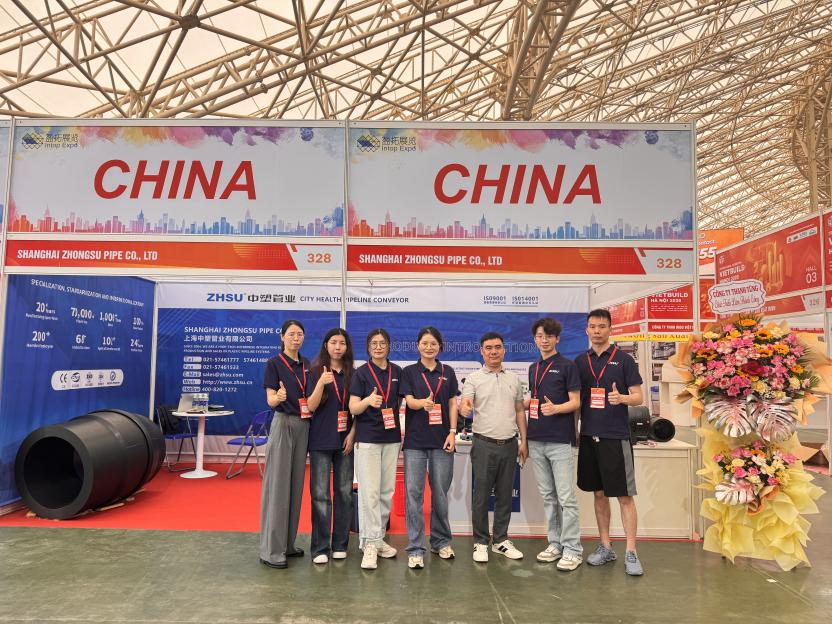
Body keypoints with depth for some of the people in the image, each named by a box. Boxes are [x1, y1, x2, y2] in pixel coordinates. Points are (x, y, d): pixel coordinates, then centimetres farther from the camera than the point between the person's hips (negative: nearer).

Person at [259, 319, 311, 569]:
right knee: (278, 484, -5)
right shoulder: (274, 363, -7)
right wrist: (278, 397, -35)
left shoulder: (307, 365, 11)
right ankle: (271, 550, 3)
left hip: (303, 425, 6)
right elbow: (270, 400, -15)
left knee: (296, 484, 11)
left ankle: (288, 543, 22)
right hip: (283, 424, -6)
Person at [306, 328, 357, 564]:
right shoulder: (316, 372, -1)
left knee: (344, 492, 7)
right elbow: (311, 407, -8)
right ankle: (320, 547, 8)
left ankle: (340, 544, 19)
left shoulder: (352, 374, 6)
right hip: (321, 440, -2)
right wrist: (321, 384, -23)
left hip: (345, 440, 3)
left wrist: (352, 434, -4)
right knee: (320, 494, -1)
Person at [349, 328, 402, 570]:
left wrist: (402, 430, 9)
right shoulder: (361, 373, -4)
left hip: (391, 438, 4)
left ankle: (379, 537, 24)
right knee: (369, 492, -6)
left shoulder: (397, 372, 6)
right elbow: (353, 408, -8)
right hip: (367, 438, -4)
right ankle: (370, 543, 2)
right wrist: (369, 400, -29)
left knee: (387, 491, 10)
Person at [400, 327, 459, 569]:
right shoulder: (409, 372, 3)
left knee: (440, 492, 10)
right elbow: (409, 401, -7)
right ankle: (415, 549, 5)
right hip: (415, 440, -2)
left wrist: (452, 432, -3)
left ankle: (441, 541, 28)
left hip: (441, 439, 2)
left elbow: (452, 404, 8)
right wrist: (423, 403, -30)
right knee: (413, 493, -3)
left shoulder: (448, 372, 9)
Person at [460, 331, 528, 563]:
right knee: (481, 496, 3)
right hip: (484, 445, -4)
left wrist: (523, 440, 8)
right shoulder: (473, 379, -2)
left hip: (509, 444, 4)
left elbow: (520, 412, 14)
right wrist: (465, 408, -38)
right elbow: (465, 408, -14)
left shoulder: (514, 379, 10)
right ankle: (480, 542, 16)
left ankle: (501, 540, 25)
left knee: (505, 495, 11)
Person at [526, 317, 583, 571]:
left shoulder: (567, 366, -5)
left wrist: (555, 408, -25)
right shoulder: (533, 368, 14)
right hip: (537, 440, 6)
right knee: (547, 496, 13)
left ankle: (572, 549, 8)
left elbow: (576, 402, -9)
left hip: (561, 440, -6)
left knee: (566, 497, -2)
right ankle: (555, 543, 23)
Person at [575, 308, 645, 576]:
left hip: (616, 436, -4)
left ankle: (631, 553, 9)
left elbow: (638, 397, -2)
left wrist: (621, 398, -24)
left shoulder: (624, 360, -2)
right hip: (589, 435, 4)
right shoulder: (580, 361, 9)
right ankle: (605, 547, 24)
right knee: (599, 493, 12)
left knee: (624, 495, 0)